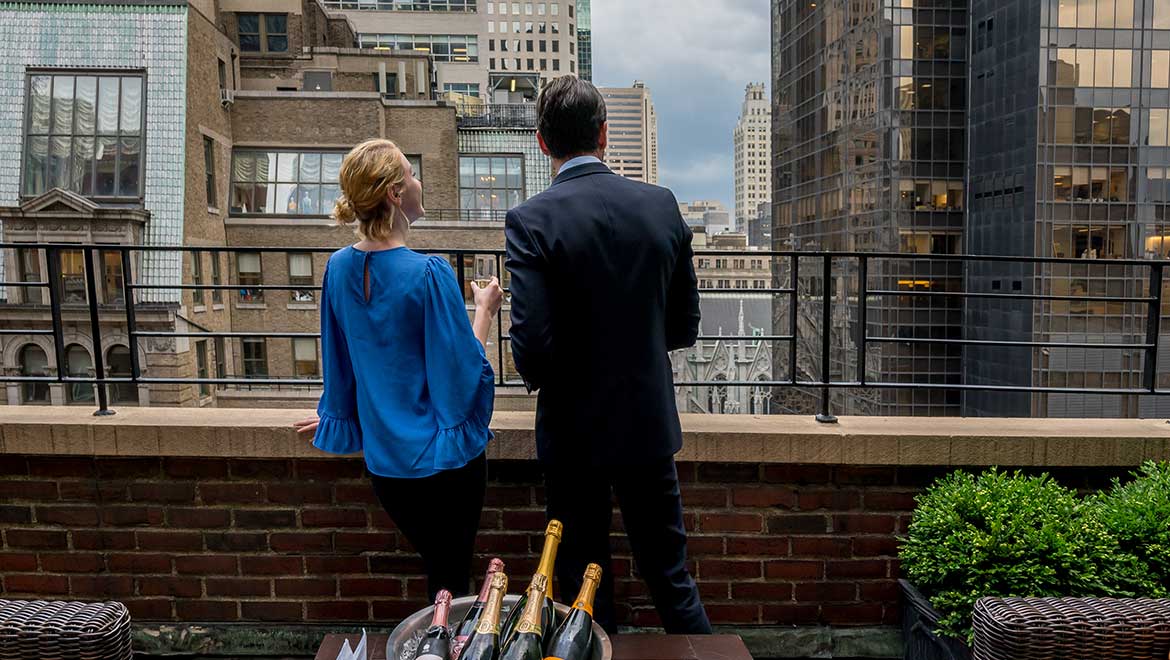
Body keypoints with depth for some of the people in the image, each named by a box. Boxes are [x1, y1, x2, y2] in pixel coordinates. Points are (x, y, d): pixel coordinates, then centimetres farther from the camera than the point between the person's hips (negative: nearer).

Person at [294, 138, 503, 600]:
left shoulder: (339, 268, -2)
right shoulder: (429, 274, -21)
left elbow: (339, 361, 11)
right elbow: (462, 373, -17)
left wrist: (338, 416, 28)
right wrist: (484, 311, -3)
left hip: (384, 459, 6)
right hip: (444, 458, -5)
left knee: (436, 568, 23)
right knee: (453, 580, 11)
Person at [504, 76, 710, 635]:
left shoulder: (531, 221, -17)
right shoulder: (662, 205, -4)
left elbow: (532, 345, -21)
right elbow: (684, 328, 2)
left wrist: (536, 376, 2)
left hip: (574, 432, -3)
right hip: (651, 424, 4)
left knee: (584, 587, 16)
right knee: (670, 574, 20)